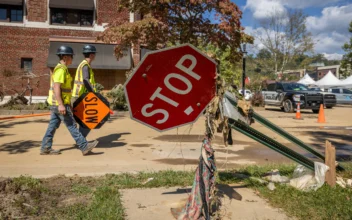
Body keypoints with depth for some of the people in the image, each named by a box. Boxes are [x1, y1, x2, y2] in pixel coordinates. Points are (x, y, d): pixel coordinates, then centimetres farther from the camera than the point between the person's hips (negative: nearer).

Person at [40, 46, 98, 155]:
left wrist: (68, 104, 24)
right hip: (59, 104, -10)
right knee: (71, 125, -6)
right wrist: (61, 105, -27)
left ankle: (45, 148, 17)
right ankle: (84, 147, -2)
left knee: (53, 126, 12)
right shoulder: (61, 69, -15)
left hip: (55, 104, 10)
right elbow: (56, 87, -23)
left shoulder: (61, 68, 17)